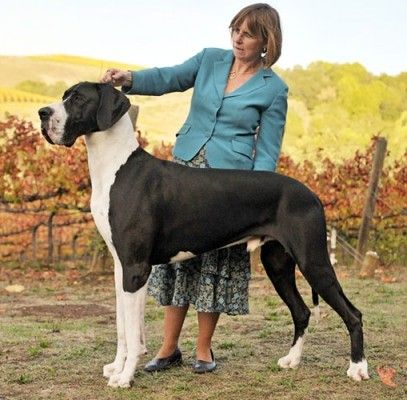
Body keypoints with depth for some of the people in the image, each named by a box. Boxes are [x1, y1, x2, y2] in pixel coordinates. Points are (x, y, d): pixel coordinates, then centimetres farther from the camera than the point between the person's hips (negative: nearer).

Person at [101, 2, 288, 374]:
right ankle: (169, 347, 11)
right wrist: (129, 79, -15)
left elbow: (267, 152, -3)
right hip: (185, 167, 4)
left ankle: (204, 349, 14)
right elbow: (167, 79, 5)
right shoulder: (210, 59, 7)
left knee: (216, 259, 0)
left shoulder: (274, 89, -3)